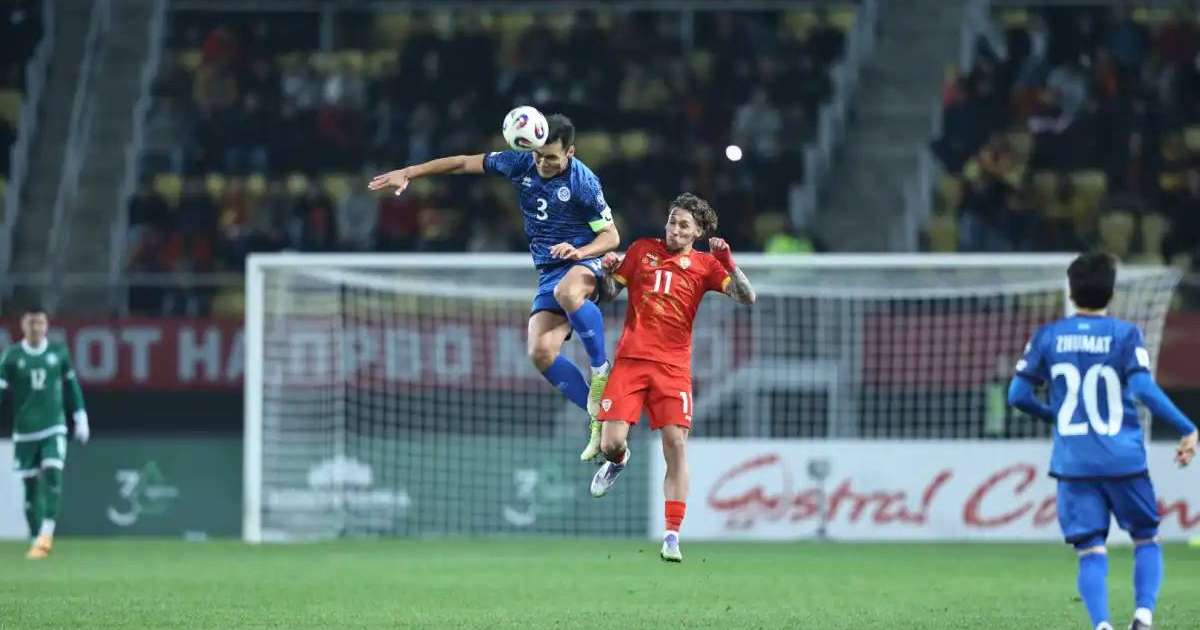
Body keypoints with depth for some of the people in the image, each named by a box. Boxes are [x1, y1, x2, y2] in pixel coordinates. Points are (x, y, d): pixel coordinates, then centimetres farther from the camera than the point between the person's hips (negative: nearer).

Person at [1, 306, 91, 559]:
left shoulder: (58, 353, 3)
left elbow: (71, 386, 13)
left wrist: (81, 419, 14)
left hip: (54, 428, 0)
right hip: (24, 431, 0)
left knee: (52, 473, -18)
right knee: (30, 483, 2)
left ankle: (46, 534, -17)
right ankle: (37, 539, 11)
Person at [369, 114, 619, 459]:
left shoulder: (583, 182, -15)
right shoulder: (521, 164, -1)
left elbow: (611, 236, -11)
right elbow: (464, 163, 10)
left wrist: (579, 251, -31)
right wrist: (409, 173, 8)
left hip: (584, 261, -5)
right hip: (549, 271, 5)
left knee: (567, 292, -43)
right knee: (540, 352, -17)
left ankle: (602, 374, -25)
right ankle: (599, 415, -9)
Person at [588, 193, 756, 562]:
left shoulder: (704, 265, 6)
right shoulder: (642, 250, 12)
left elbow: (746, 298, -4)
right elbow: (610, 293, 17)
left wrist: (728, 263, -17)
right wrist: (608, 272, -3)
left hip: (673, 366, -1)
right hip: (630, 360, 1)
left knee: (676, 446, -10)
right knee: (611, 443, -9)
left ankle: (672, 537, -8)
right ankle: (617, 461, 31)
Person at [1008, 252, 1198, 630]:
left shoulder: (1047, 337, 4)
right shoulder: (1126, 335, -4)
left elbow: (1017, 395, 6)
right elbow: (1144, 389, -15)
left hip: (1073, 463, 1)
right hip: (1123, 458, -1)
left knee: (1091, 553, 1)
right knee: (1146, 540, 15)